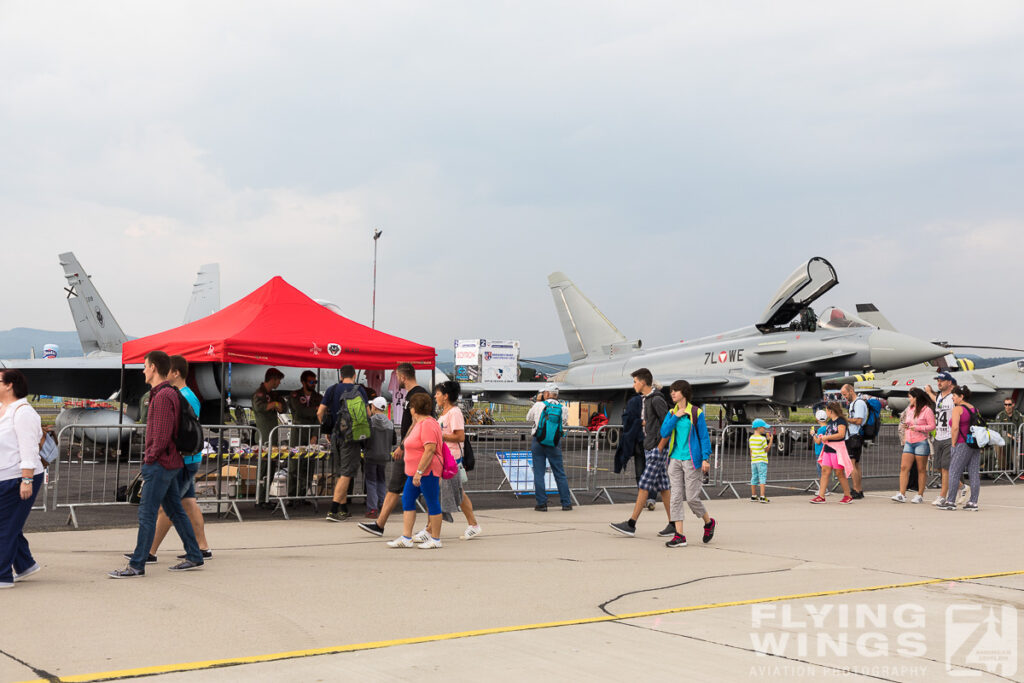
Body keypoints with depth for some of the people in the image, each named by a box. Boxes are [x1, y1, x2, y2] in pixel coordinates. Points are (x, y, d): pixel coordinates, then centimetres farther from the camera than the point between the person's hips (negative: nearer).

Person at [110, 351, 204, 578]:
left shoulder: (163, 396, -17)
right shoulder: (163, 393, 15)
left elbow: (163, 436, -23)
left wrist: (150, 459, -11)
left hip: (160, 464, -10)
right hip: (168, 464, 10)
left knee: (146, 513, -7)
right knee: (175, 510, 13)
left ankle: (137, 565, -3)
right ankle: (194, 557, 19)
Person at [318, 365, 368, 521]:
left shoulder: (332, 389, 6)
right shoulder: (359, 390, -3)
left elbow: (320, 412, 3)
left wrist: (326, 427, 17)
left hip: (335, 436, 4)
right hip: (351, 437, -4)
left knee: (339, 473, 15)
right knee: (346, 474, -4)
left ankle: (344, 510, 22)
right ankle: (333, 511, -13)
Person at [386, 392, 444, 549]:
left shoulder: (428, 424, -18)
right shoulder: (419, 423, 15)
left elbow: (430, 450, -24)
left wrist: (419, 472, -25)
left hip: (427, 471, -11)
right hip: (416, 471, 11)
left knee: (432, 503, -1)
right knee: (407, 500, 8)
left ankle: (435, 539, 7)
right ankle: (406, 538, 9)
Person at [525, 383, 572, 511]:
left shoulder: (538, 405, -3)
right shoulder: (562, 409, 0)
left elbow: (529, 418, 12)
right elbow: (564, 423, 10)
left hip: (538, 442, -1)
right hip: (554, 444, 2)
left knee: (539, 473, 4)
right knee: (560, 473, 9)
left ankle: (542, 503, 2)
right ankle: (566, 503, 12)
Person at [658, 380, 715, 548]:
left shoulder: (696, 413, -4)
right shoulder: (671, 413, 10)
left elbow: (704, 436, -4)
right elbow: (664, 433, -1)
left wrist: (705, 458, -11)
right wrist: (676, 417, -9)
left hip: (691, 460, -5)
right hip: (675, 459, 5)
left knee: (691, 497, -3)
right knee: (676, 496, -1)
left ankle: (709, 522, 25)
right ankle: (679, 536, 1)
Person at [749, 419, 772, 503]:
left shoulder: (751, 438, 7)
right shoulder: (762, 439, -12)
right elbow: (766, 449, -6)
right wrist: (771, 440, -2)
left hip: (753, 461, 6)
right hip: (762, 461, -6)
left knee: (754, 478, 12)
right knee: (762, 478, -6)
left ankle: (753, 496, 20)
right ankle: (762, 497, -12)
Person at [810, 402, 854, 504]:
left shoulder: (841, 421, -10)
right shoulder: (830, 422, 17)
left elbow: (841, 434, -23)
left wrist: (826, 437, -19)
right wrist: (820, 438, 12)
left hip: (837, 450, -8)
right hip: (828, 450, 8)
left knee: (839, 473, -3)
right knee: (825, 471, 1)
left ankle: (848, 496, 9)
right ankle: (821, 496, -1)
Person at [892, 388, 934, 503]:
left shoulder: (927, 410, -7)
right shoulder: (909, 409, 16)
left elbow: (932, 426, -11)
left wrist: (918, 428, -17)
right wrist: (905, 425, 7)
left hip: (921, 442, -7)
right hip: (909, 442, 7)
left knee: (921, 469, 2)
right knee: (904, 467, -4)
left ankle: (920, 495, 9)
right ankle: (902, 494, -6)